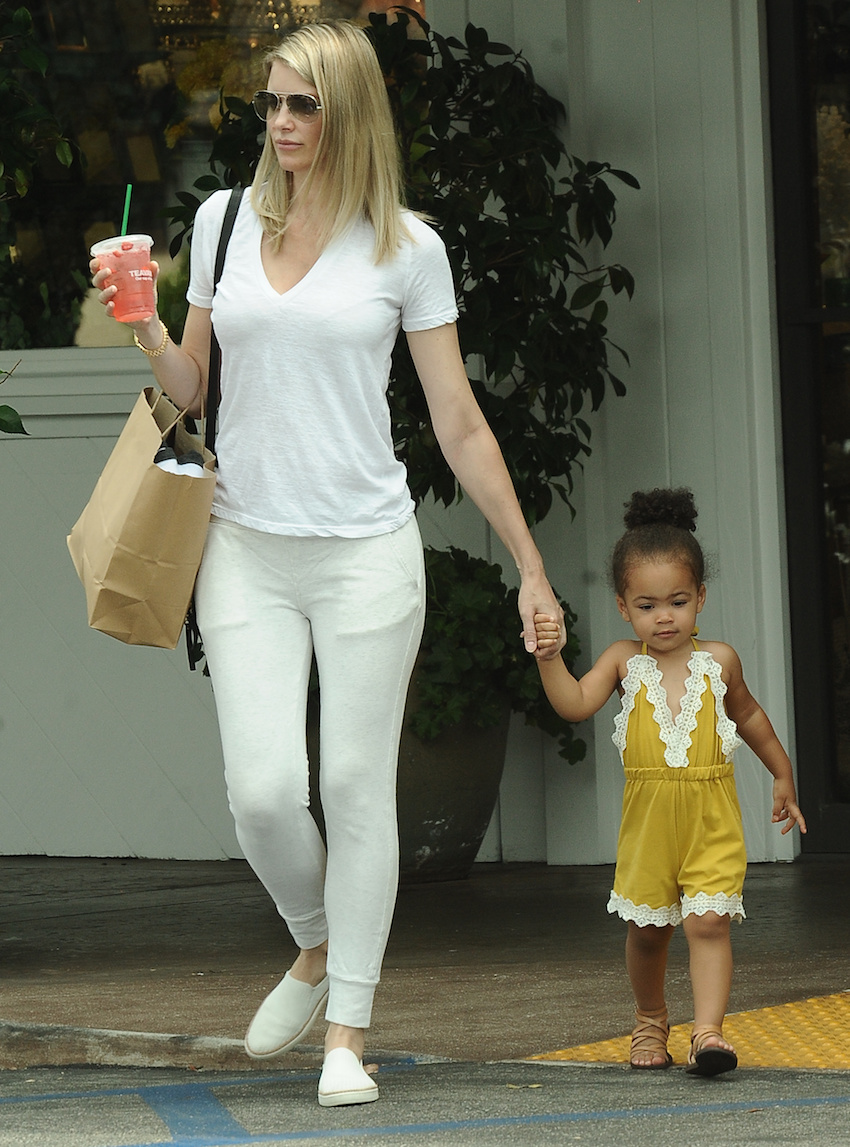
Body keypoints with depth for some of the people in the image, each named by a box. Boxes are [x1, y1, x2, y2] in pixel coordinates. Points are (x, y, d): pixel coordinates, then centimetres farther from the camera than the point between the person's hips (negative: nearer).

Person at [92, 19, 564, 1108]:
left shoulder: (406, 246, 0)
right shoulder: (224, 221, 8)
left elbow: (459, 425, 4)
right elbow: (191, 389, 16)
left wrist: (531, 568, 3)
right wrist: (146, 331, -5)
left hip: (367, 548, -2)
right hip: (246, 547, 2)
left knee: (357, 784, -1)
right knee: (262, 790, -8)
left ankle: (347, 1031, 8)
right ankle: (316, 946, 22)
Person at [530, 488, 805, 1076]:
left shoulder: (718, 660, 3)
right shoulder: (625, 661, 1)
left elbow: (748, 714, 20)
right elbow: (575, 703, -13)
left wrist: (783, 774, 27)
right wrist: (550, 657, -29)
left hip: (712, 814, -1)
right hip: (648, 813, 1)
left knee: (707, 919, -12)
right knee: (647, 927, 10)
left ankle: (709, 1031, -15)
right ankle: (650, 1021, 32)